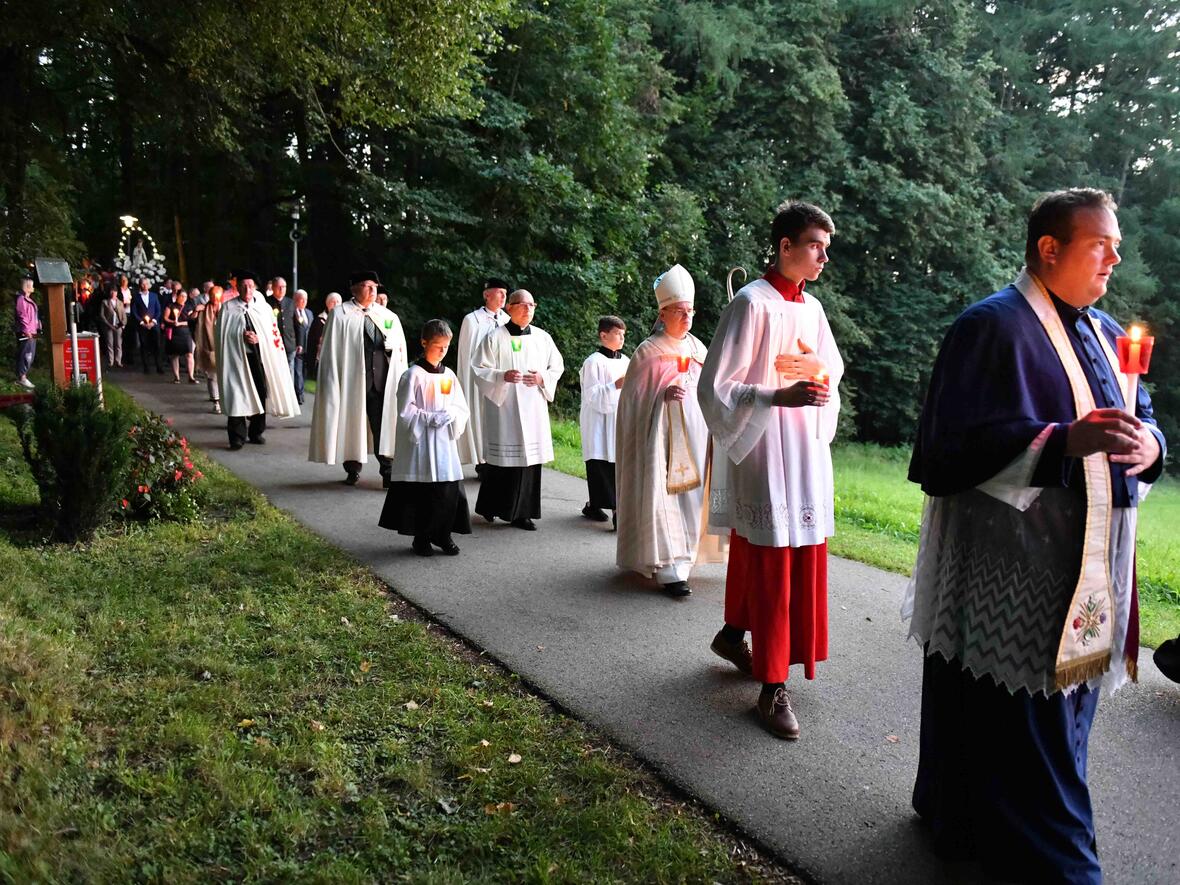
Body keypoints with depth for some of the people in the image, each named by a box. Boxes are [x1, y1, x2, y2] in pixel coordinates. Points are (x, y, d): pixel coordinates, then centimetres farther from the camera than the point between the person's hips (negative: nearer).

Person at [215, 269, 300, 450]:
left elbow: (273, 333, 6)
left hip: (260, 357, 3)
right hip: (237, 357, -3)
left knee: (260, 395, 7)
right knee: (237, 397, -6)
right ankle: (237, 438, -2)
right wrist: (241, 336, -13)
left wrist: (258, 339, -12)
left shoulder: (264, 308, 8)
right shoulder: (227, 308, 3)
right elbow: (222, 334, 2)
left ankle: (256, 433, 21)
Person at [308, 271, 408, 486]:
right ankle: (352, 469, 21)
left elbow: (401, 349, 13)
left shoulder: (389, 317, 12)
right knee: (351, 425, 6)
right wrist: (332, 383, -4)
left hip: (382, 380, 2)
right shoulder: (340, 315, 3)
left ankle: (387, 470, 6)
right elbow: (331, 350, 1)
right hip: (352, 379, -2)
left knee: (383, 426, 0)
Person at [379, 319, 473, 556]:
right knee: (421, 492, 1)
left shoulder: (449, 375, 9)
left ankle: (443, 534, 19)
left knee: (449, 490, 4)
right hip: (420, 442, -5)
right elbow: (405, 412, -10)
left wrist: (451, 414, -9)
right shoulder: (413, 375, -7)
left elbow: (462, 409, 12)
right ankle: (421, 537, 15)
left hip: (445, 441, 5)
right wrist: (431, 418, -17)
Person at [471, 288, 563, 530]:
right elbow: (479, 369, -3)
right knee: (501, 458, 0)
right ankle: (489, 507, 19)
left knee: (529, 458, 2)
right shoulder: (494, 337, -2)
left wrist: (542, 378, -6)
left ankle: (522, 512, 11)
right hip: (502, 406, -3)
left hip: (533, 409, 4)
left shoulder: (542, 337, 9)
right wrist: (502, 376, -20)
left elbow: (557, 367, 14)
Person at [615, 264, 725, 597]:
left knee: (692, 495, 8)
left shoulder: (698, 348, 12)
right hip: (664, 434, -6)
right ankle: (669, 570, -12)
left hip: (695, 434, 6)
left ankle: (681, 556, 23)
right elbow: (634, 396, -2)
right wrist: (664, 393, -17)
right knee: (664, 494, -11)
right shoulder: (648, 352, -4)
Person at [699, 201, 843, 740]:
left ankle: (733, 635, 37)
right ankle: (773, 687, 5)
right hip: (764, 452, -8)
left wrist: (819, 375, -2)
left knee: (802, 555, 16)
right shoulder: (752, 304, -11)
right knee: (770, 561, -4)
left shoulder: (811, 308, 11)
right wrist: (778, 396, -28)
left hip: (807, 451, 8)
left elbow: (832, 368, 22)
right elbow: (716, 386, -14)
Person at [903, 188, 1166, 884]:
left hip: (1087, 560, 9)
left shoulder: (1104, 332, 15)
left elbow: (1139, 414, 21)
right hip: (1016, 565, -9)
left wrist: (1149, 442, -3)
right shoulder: (993, 327, -11)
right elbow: (960, 438, -18)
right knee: (1024, 715, -2)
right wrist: (1064, 440, -30)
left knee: (1065, 700, 16)